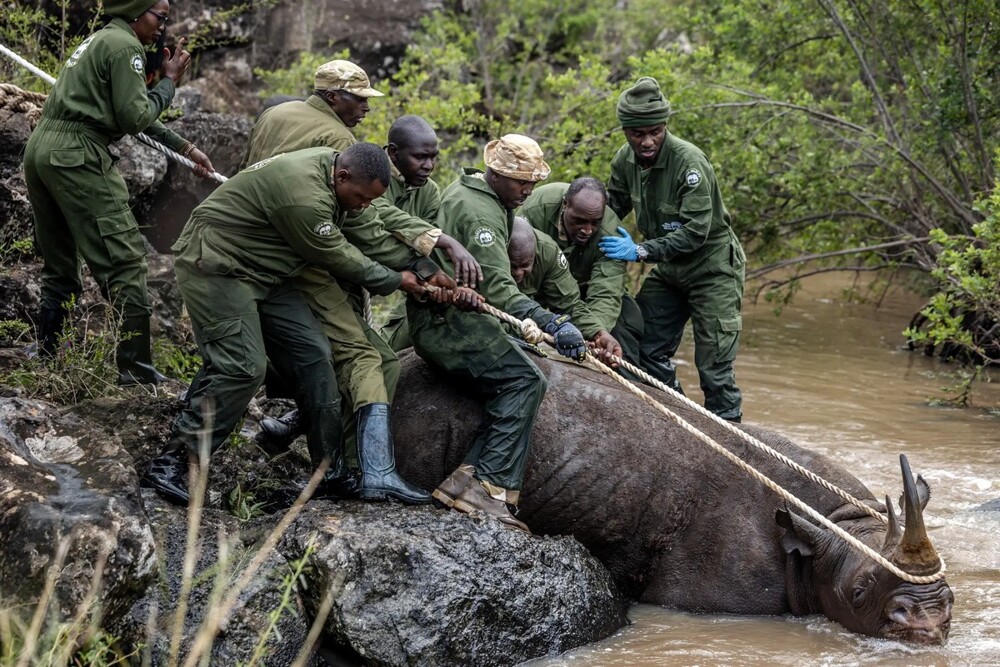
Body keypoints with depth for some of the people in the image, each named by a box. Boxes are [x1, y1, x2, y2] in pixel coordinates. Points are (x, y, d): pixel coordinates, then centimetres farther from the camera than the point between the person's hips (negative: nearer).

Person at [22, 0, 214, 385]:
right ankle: (136, 370, -9)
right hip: (77, 157, -10)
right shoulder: (125, 46, -6)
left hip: (41, 149, 10)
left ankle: (47, 356, 19)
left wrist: (185, 148, 26)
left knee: (59, 265, 16)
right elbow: (135, 118, -11)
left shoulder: (100, 41, 24)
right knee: (124, 262, -7)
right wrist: (169, 82, 2)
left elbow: (133, 118, 28)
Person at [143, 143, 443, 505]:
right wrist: (395, 281, -2)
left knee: (312, 354, 2)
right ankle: (171, 463, -13)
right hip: (215, 267, -10)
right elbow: (336, 257, -15)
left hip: (262, 273, 10)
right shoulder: (304, 197, -29)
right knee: (243, 367, -21)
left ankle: (332, 472, 5)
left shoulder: (331, 165, 0)